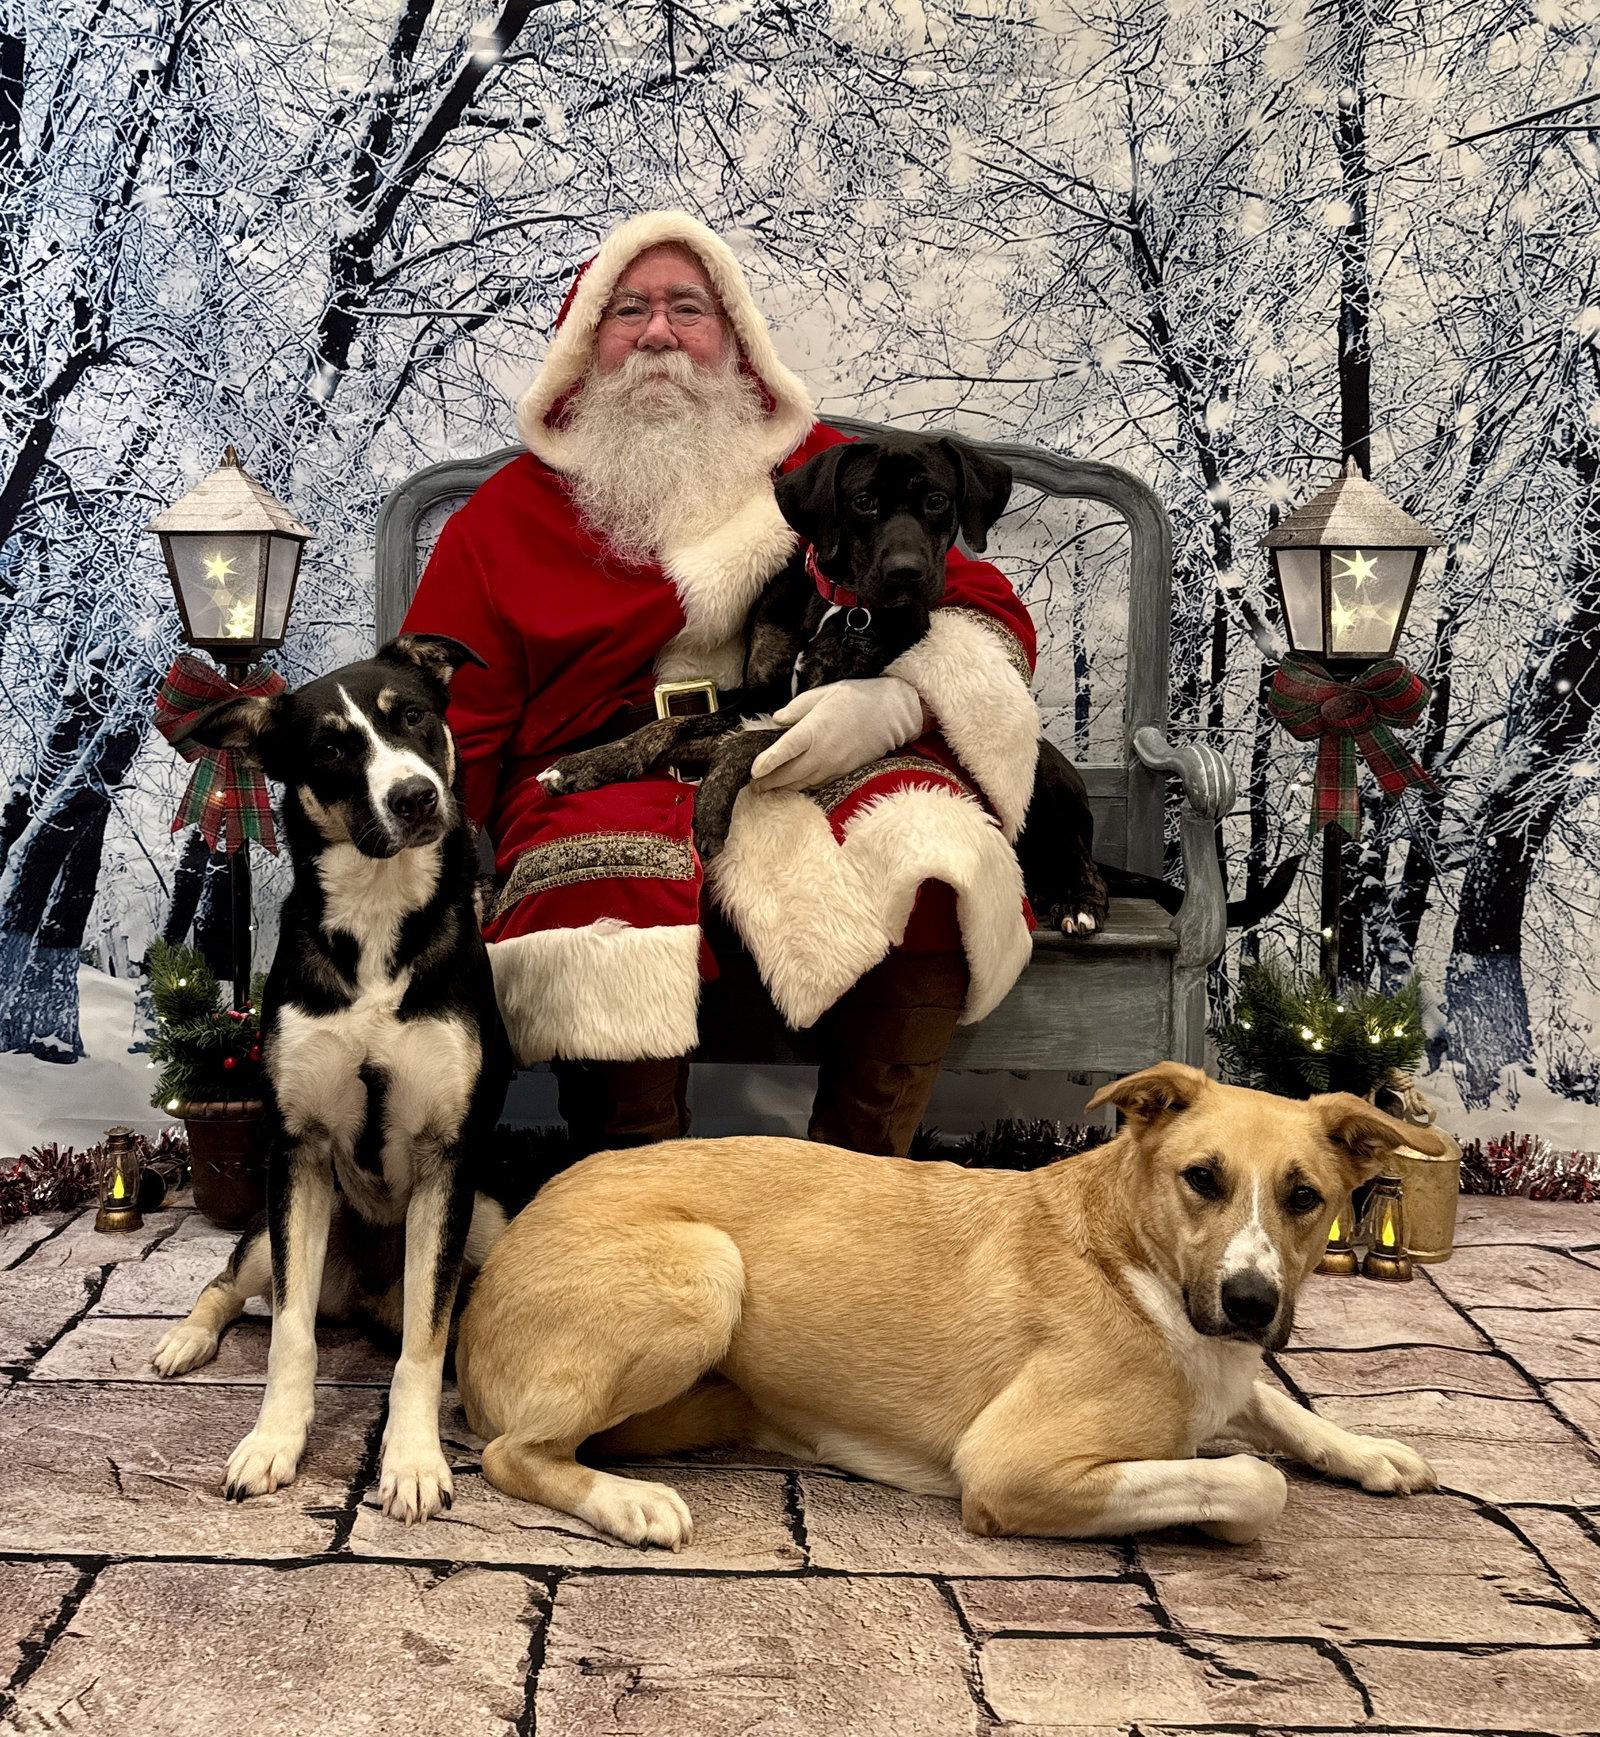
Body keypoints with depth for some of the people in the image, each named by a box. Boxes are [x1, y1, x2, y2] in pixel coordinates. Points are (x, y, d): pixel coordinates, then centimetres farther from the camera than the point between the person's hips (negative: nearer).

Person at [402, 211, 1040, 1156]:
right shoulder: (506, 517, 14)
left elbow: (986, 613, 10)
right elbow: (439, 737, 11)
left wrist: (893, 700, -12)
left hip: (810, 774, 1)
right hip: (606, 785, -1)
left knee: (930, 852, -31)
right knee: (609, 894, -36)